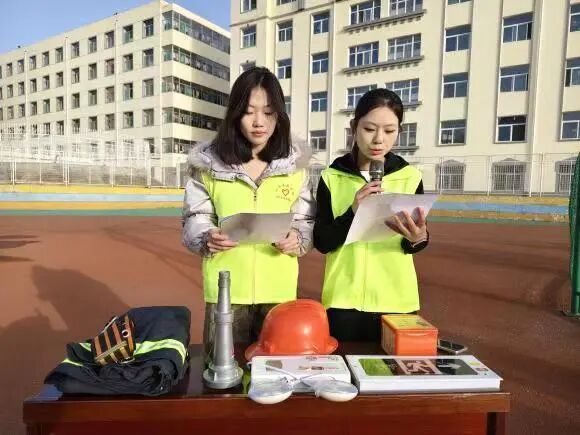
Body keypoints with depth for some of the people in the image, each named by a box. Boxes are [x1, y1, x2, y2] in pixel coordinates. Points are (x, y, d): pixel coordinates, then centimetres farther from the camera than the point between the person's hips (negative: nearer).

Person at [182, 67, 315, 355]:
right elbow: (195, 218, 2)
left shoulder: (295, 164, 3)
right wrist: (207, 238, -19)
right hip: (226, 290, 0)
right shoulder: (209, 163, -1)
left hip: (279, 290, 1)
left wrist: (297, 240, -15)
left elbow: (306, 220, 6)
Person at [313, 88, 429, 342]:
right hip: (344, 299, -1)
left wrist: (417, 239, -18)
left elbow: (413, 242, 5)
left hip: (397, 299, 1)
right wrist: (353, 212, -21)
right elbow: (321, 242, -6)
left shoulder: (410, 177, 0)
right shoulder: (332, 177, -3)